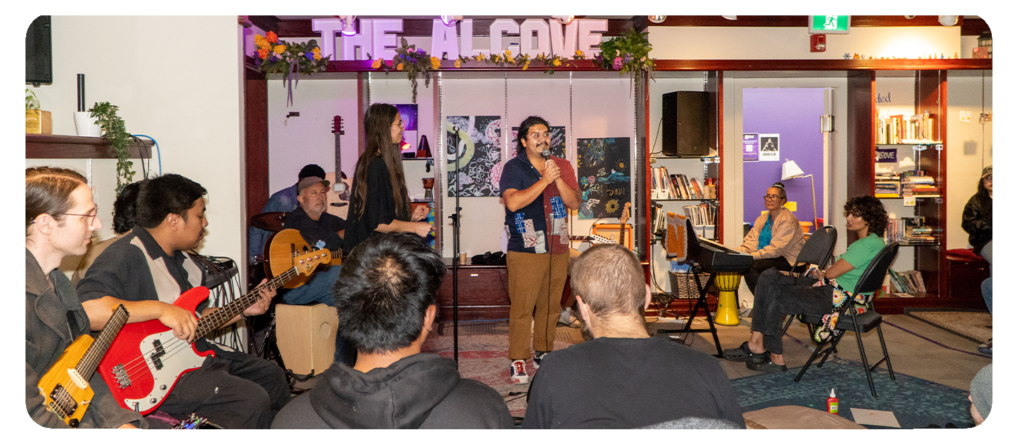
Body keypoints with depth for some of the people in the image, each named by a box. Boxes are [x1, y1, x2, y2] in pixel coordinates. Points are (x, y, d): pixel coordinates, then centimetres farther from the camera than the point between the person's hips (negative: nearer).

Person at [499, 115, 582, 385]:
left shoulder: (562, 166, 11)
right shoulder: (514, 168, -2)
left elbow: (575, 203, 3)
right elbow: (513, 202, -18)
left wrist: (558, 179, -11)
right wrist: (544, 180, -18)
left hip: (558, 249, 5)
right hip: (525, 250, -4)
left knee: (551, 306, 11)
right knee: (522, 307, -6)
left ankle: (543, 352, 26)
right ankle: (518, 361, 2)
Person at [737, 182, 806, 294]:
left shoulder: (788, 220, -10)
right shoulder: (762, 219, 16)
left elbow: (776, 249, -20)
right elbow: (751, 242, 6)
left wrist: (752, 256, -29)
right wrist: (738, 252, -15)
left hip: (788, 261, -8)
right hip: (767, 258, 8)